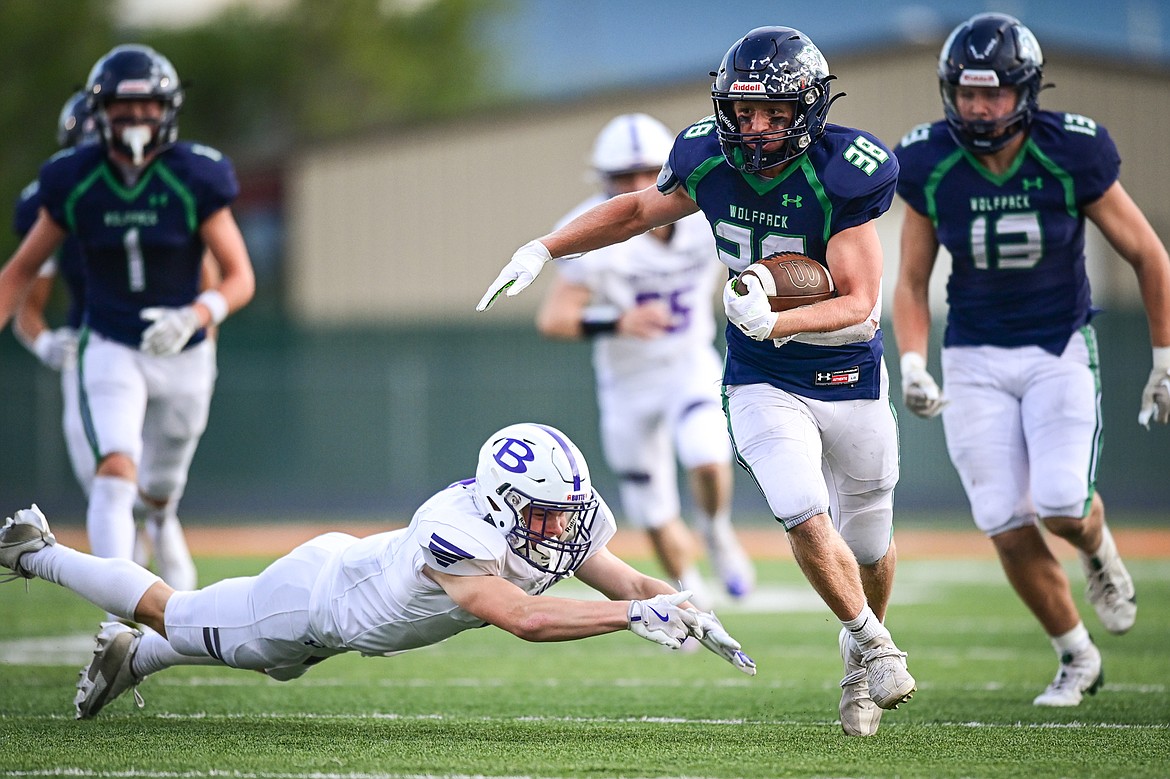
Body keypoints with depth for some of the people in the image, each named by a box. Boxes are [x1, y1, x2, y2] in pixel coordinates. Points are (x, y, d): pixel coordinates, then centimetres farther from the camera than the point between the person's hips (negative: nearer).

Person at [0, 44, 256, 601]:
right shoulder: (74, 183, -9)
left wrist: (194, 317, -31)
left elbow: (240, 278, -13)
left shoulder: (194, 180, -13)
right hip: (112, 351, -1)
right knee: (116, 471, -23)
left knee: (159, 490, 17)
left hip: (184, 354, 1)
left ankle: (160, 521, 56)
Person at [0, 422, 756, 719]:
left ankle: (130, 658, 55)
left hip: (354, 577, 7)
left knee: (244, 649, 31)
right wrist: (636, 614, -59)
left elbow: (631, 583, -15)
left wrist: (687, 612, -34)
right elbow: (523, 618, -55)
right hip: (314, 594, -7)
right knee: (178, 617, 16)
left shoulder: (566, 525, -22)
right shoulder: (457, 534, -45)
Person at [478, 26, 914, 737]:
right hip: (762, 383, 2)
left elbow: (860, 302, -24)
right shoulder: (710, 160, -11)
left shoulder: (845, 177, -23)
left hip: (849, 378, -1)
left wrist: (774, 323, -40)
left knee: (867, 544, 12)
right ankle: (877, 645, 6)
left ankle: (862, 648, 44)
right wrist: (543, 250, 2)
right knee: (806, 519, -19)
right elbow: (638, 209, 10)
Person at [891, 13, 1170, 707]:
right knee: (1010, 529, -4)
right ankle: (1077, 657, 17)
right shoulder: (930, 167, -8)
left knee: (1061, 505, -21)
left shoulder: (1072, 156, -13)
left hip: (1060, 351, -2)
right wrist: (913, 365, -12)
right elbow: (912, 283, 4)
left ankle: (1099, 552, 17)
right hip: (975, 362, 2)